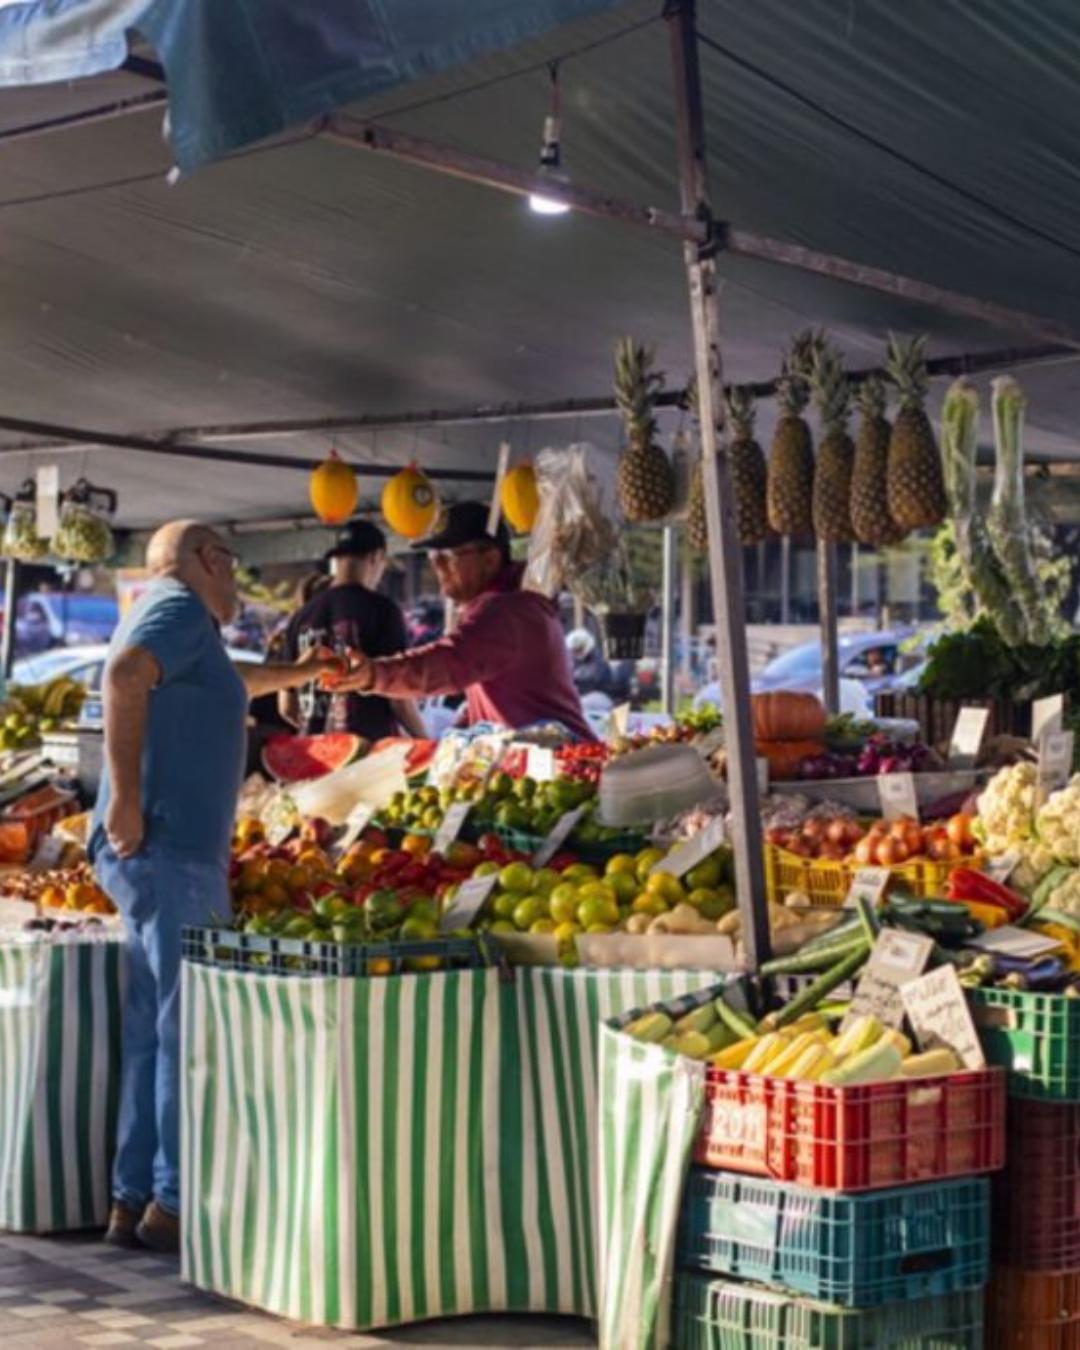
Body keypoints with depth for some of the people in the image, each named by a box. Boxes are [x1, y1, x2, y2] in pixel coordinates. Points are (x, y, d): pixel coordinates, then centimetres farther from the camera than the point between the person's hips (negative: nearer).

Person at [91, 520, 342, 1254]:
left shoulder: (181, 620, 23)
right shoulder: (180, 606, -6)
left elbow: (219, 686, 46)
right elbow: (125, 674, -26)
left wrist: (298, 673, 47)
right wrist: (125, 797, -27)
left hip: (168, 850, 10)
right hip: (166, 846, -10)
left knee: (156, 1029, 11)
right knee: (190, 1028, -8)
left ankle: (135, 1200, 15)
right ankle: (175, 1202, -7)